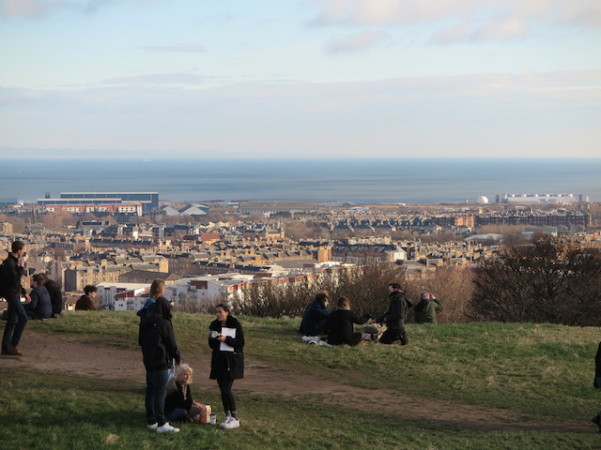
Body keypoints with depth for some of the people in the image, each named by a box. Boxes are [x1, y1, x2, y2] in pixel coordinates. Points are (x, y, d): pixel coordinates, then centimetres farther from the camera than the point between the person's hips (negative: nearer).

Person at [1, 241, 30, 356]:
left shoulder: (14, 261, 14)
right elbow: (15, 280, -23)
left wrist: (24, 292, 24)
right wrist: (22, 266, -19)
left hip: (15, 294, 10)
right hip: (11, 294, -10)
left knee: (12, 321, 10)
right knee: (23, 317, -16)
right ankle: (13, 345, -12)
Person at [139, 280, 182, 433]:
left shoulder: (145, 321, 9)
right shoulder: (164, 323, -15)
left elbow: (140, 340, 18)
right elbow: (171, 343, -9)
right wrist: (178, 358, 5)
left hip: (148, 361, 8)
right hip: (161, 362, -8)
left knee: (151, 390, 13)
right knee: (160, 392, -7)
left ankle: (151, 421, 19)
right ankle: (162, 424, -7)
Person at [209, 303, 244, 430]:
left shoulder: (235, 324, -7)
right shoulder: (214, 325, 7)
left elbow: (241, 343, -10)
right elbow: (211, 345, 9)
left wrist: (226, 339, -22)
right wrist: (212, 338, -12)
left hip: (231, 361, -6)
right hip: (219, 361, 6)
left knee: (226, 389, -14)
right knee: (223, 389, 7)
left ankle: (235, 418, -8)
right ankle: (228, 416, 17)